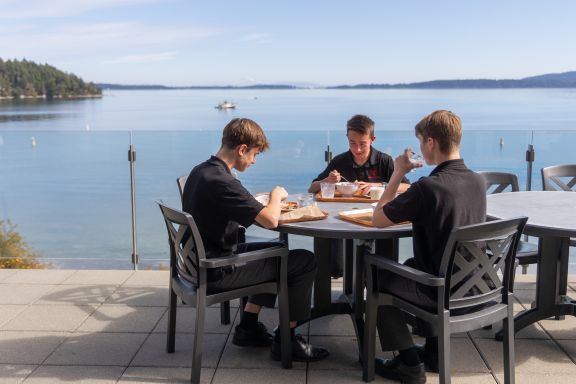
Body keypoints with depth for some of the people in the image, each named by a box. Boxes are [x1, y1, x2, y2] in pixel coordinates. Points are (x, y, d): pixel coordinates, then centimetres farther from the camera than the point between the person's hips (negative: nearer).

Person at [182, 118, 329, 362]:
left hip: (202, 260, 10)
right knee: (305, 262, -4)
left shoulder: (200, 171, 5)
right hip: (217, 273, -10)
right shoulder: (222, 182, -25)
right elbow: (270, 220, -29)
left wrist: (270, 202, 5)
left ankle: (248, 328, 25)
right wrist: (277, 196, -8)